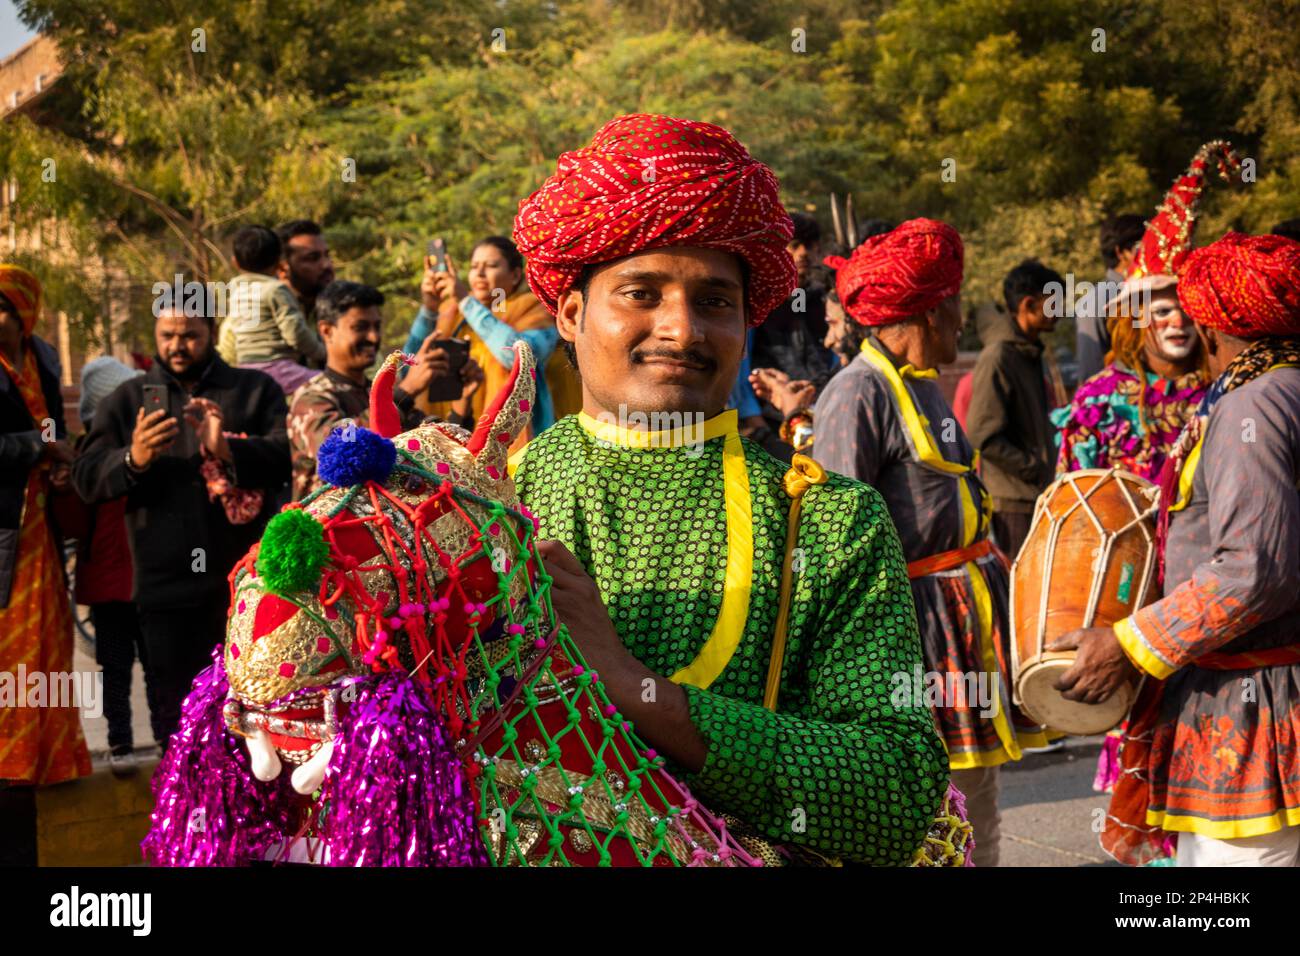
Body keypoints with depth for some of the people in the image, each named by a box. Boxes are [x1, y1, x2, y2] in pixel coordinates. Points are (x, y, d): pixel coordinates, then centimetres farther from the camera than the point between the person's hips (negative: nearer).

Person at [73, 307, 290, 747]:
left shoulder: (258, 390, 8)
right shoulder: (126, 400, 12)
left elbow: (290, 456, -7)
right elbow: (87, 478, 3)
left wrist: (229, 449, -25)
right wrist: (133, 460, -19)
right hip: (167, 584, 1)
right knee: (177, 712, 8)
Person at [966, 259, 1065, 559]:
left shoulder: (1030, 354, 14)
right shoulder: (997, 358, -16)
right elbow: (983, 436, -21)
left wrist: (1047, 469, 12)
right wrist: (1035, 469, -16)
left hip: (1038, 496, 9)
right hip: (1012, 501, -9)